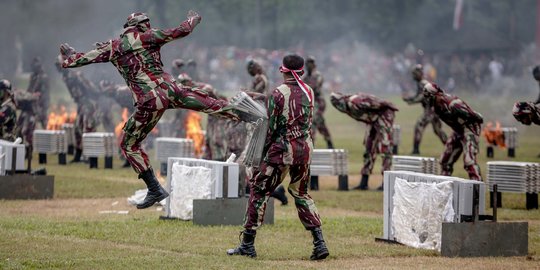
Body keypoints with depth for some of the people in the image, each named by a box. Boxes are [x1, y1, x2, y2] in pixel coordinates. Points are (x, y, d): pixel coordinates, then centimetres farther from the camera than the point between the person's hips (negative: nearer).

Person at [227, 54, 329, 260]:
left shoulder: (278, 93, -10)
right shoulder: (308, 91, 5)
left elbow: (272, 127, -8)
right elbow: (308, 121, 10)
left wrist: (264, 153, 0)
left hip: (283, 148, -5)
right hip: (305, 147, 5)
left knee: (259, 190, 5)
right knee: (301, 193, 18)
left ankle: (248, 245, 5)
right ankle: (319, 243, 6)